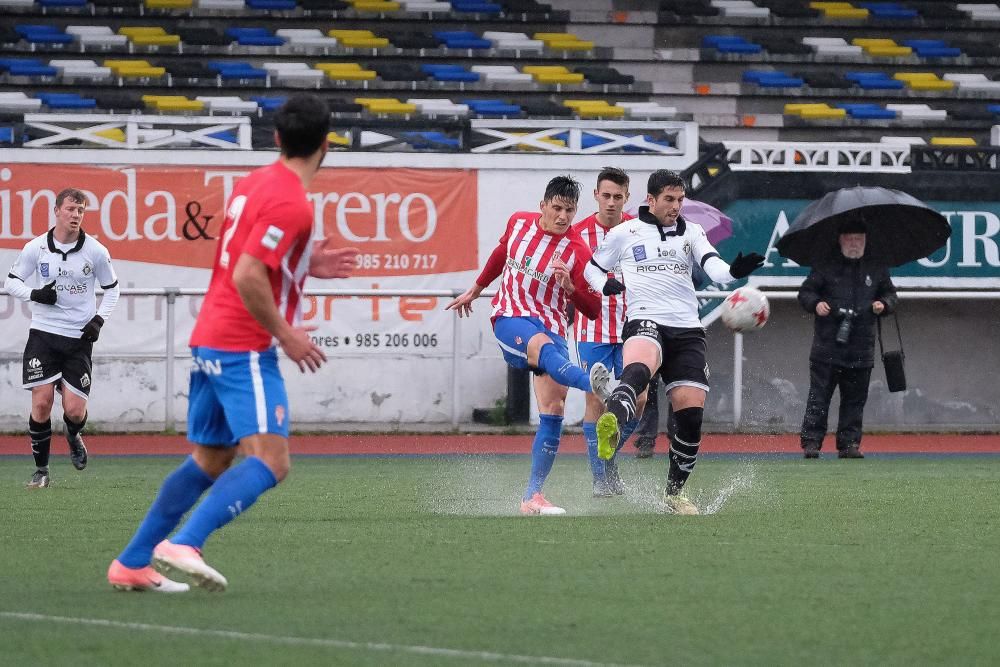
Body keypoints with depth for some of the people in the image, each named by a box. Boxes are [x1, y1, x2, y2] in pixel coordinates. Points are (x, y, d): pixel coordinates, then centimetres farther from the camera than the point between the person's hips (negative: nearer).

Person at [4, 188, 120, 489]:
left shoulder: (95, 252, -4)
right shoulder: (36, 248, -4)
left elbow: (112, 289, 11)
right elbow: (11, 281, 7)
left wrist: (99, 319, -3)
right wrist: (34, 294, -12)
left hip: (79, 338, 0)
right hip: (43, 333, 0)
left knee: (75, 411, -6)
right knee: (41, 402, -10)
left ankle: (73, 437, 32)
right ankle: (41, 470, 5)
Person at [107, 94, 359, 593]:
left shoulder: (254, 183, 13)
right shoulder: (291, 204, -15)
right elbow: (248, 278, -23)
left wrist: (306, 265, 16)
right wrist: (286, 335, -14)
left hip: (209, 340, 10)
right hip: (244, 347, -10)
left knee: (210, 461, 18)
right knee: (270, 461, -15)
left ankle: (131, 564, 20)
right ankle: (183, 545, -29)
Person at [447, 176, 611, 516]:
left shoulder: (577, 251, -4)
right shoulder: (519, 223, 4)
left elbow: (593, 309, -6)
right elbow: (501, 253, 27)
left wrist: (570, 286, -24)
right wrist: (475, 289, 37)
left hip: (551, 328, 1)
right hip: (510, 319, -1)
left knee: (553, 411, -11)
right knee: (545, 347, -37)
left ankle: (532, 496, -3)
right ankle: (594, 384, -71)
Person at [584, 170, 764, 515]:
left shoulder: (692, 233, 15)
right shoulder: (624, 233, 11)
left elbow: (713, 266, -2)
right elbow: (591, 269, 23)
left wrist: (734, 271, -26)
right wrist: (605, 285, -1)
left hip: (687, 330, 3)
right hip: (645, 320, -3)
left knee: (691, 412, -3)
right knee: (638, 369, -39)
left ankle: (674, 492, 15)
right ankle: (611, 424, -68)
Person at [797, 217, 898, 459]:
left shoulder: (876, 270, 12)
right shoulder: (825, 267, 5)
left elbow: (890, 293, 22)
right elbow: (805, 292, 8)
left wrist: (884, 304, 0)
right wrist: (815, 304, -12)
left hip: (861, 347, 3)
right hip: (827, 344, -3)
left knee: (855, 398, 5)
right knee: (819, 395, -5)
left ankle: (849, 443, 10)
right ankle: (811, 441, -4)